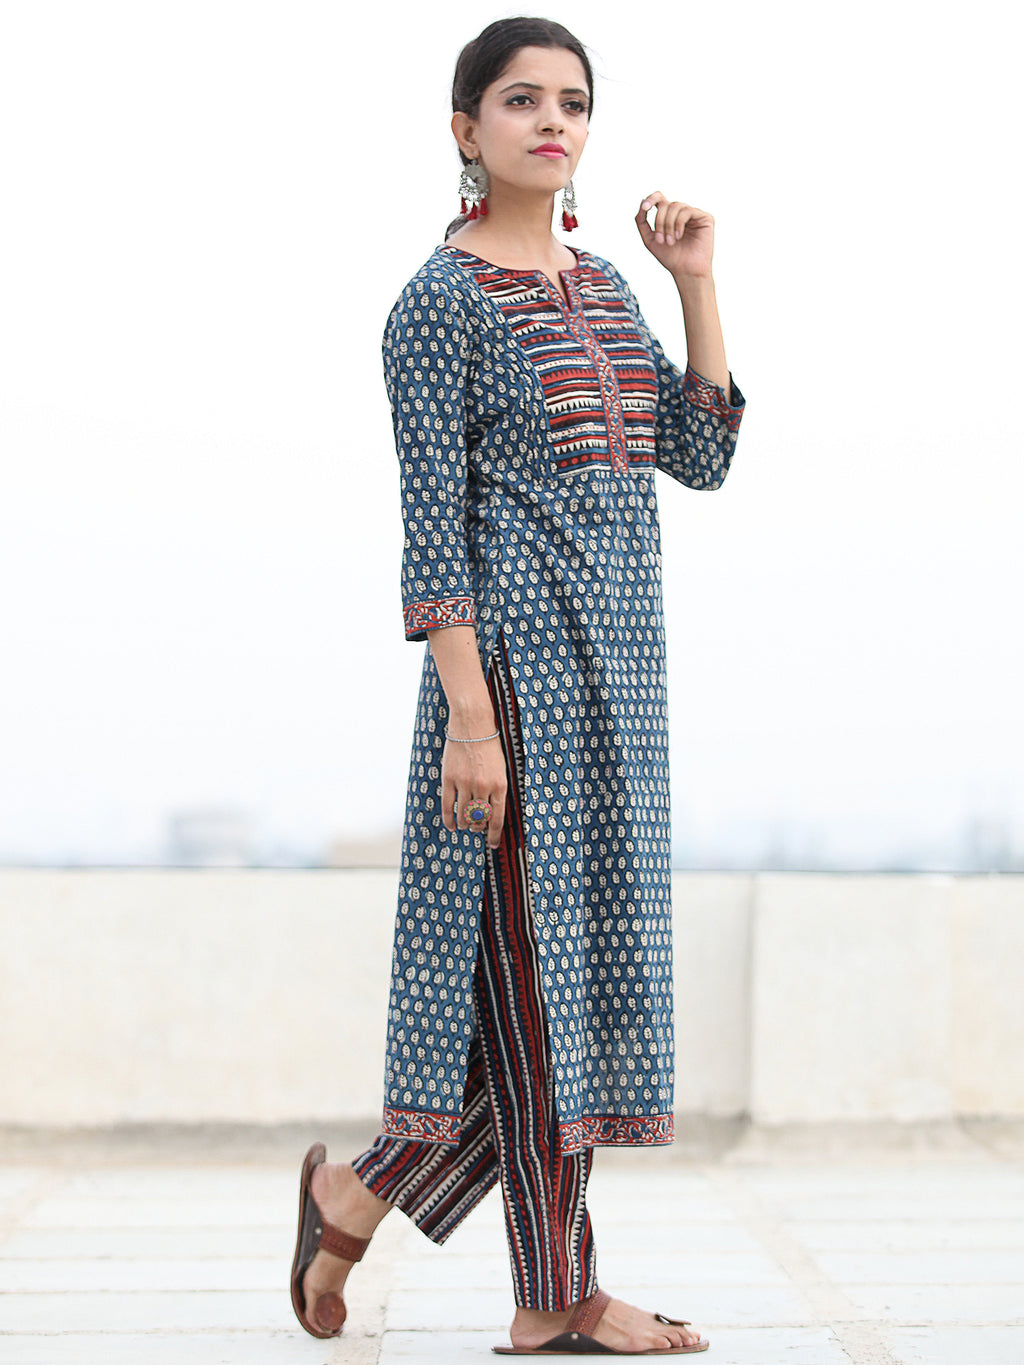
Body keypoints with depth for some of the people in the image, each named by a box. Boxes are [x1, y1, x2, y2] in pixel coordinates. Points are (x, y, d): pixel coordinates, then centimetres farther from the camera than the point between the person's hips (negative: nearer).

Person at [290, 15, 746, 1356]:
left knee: (578, 955, 10)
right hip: (518, 657, -8)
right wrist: (468, 715, -18)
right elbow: (433, 527, -12)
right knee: (538, 957, -3)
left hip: (620, 663, 8)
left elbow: (700, 459, 11)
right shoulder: (444, 300, -7)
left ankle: (357, 1193, 23)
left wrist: (698, 287, 5)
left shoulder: (604, 286, 15)